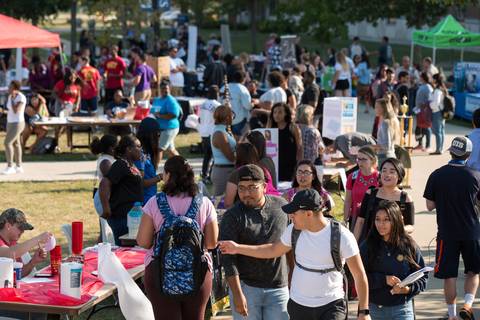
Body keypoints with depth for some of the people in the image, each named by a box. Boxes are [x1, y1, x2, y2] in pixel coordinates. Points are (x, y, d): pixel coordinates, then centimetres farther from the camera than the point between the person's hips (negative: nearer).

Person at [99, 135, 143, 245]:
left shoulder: (129, 164, 16)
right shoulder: (121, 165, -16)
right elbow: (104, 184, -26)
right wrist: (106, 210, -26)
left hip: (130, 215, 10)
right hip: (122, 217, -10)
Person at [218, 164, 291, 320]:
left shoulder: (280, 205, 3)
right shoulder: (231, 216, -8)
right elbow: (227, 258, -11)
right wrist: (237, 294, -17)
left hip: (278, 288, 3)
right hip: (245, 287, -3)